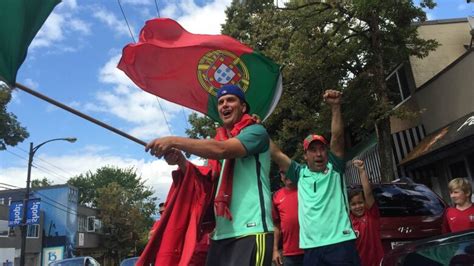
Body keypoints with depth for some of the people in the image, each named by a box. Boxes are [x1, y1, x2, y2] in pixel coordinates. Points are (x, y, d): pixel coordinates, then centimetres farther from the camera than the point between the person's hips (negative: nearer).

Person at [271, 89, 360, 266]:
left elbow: (337, 137, -6)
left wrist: (335, 107, -15)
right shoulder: (300, 174, 12)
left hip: (341, 243, -2)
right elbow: (276, 154, 8)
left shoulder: (334, 169, 7)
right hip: (311, 248, 2)